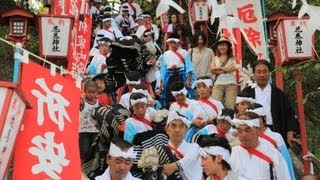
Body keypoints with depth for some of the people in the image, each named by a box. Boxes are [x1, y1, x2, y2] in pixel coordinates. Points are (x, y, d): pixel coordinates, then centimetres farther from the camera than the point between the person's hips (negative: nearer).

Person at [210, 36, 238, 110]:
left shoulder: (232, 58, 10)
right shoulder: (215, 58, 15)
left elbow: (233, 68, -7)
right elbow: (212, 69, -1)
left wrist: (219, 68, -1)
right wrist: (227, 68, -7)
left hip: (230, 84, -1)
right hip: (218, 84, 1)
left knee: (230, 106, -6)